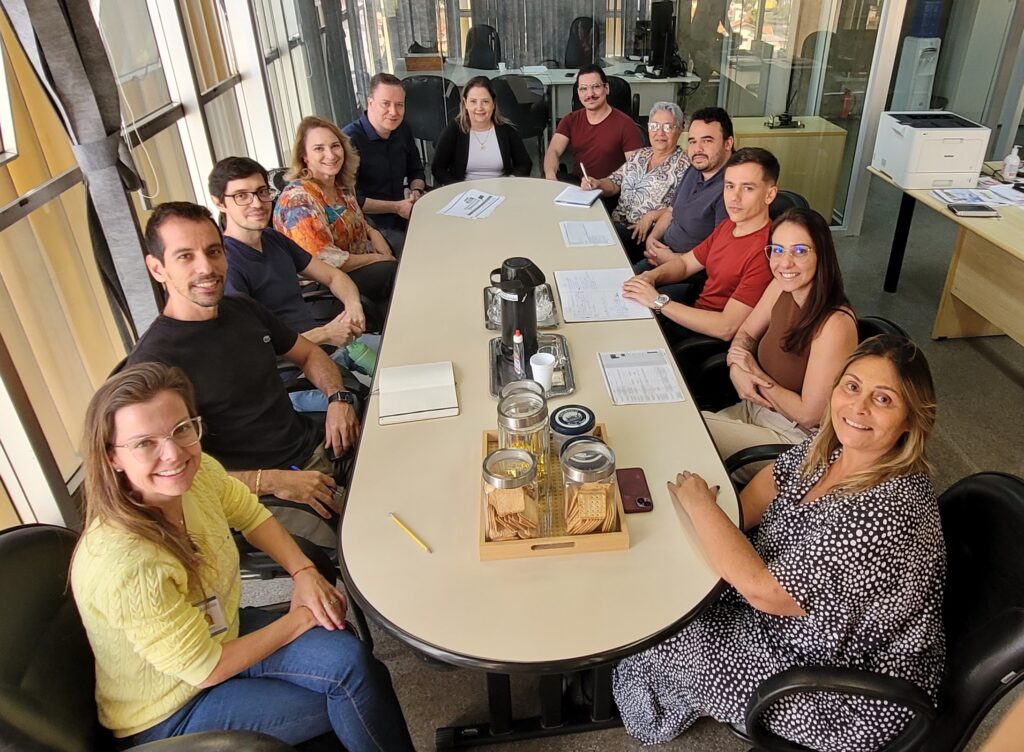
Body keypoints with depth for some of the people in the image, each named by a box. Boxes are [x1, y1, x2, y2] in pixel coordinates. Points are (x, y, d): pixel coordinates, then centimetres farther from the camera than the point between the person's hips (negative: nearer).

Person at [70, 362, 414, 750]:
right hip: (168, 716, -5)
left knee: (349, 659, -14)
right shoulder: (126, 566, -36)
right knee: (354, 689, -14)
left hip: (221, 634, 6)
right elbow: (205, 670, -23)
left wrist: (304, 572, -8)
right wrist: (299, 619, -14)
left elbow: (251, 515, 6)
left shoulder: (199, 471, -17)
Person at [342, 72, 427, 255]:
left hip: (402, 213, 8)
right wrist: (397, 207, -18)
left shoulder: (403, 129, 6)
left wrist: (416, 192, -4)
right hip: (369, 224, -7)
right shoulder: (350, 139, -18)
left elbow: (416, 171, 19)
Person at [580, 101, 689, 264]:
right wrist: (596, 184, -4)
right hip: (617, 224, 6)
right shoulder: (639, 155, 17)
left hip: (647, 235, -6)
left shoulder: (683, 165, -3)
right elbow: (614, 183, 17)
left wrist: (652, 215, -20)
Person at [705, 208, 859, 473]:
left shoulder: (835, 325, -28)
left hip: (794, 437, -6)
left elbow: (808, 415, -22)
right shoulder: (781, 287, -6)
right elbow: (746, 333, 11)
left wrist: (755, 373, -12)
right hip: (756, 408, 7)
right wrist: (736, 369, -11)